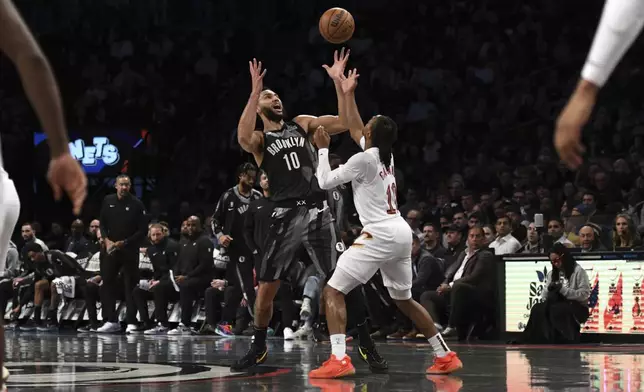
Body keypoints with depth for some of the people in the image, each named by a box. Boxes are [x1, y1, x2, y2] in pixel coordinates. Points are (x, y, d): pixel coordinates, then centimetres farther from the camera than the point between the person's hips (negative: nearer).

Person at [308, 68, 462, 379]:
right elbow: (355, 128, 31)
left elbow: (325, 182, -2)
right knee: (404, 299, 22)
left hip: (380, 234, -9)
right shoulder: (385, 155, 14)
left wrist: (323, 148, 9)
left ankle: (339, 359, -20)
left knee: (333, 291, -7)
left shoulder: (364, 159, -9)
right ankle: (445, 356, 20)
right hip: (401, 233, 9)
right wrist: (348, 94, 34)